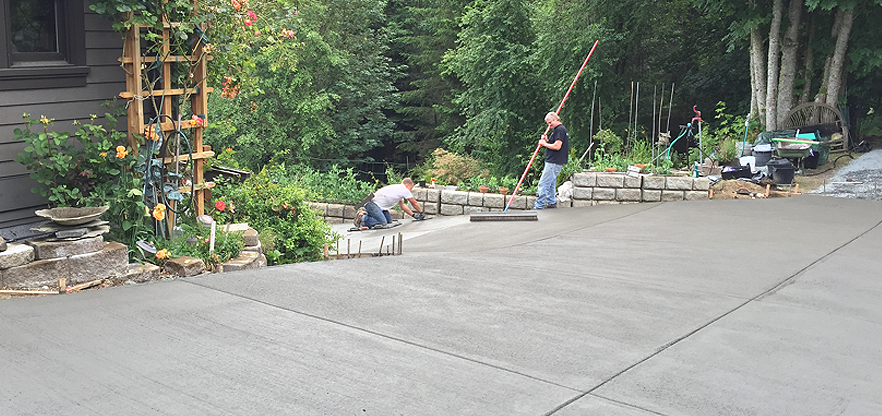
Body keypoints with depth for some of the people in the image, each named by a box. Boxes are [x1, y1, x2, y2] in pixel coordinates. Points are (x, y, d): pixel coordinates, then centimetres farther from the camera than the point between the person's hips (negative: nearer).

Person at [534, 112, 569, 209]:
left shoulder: (560, 130, -13)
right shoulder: (557, 130, 20)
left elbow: (557, 146, -22)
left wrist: (544, 144, -10)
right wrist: (547, 140, 6)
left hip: (554, 163, -11)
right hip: (552, 162, 11)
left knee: (543, 184, -10)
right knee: (550, 184, 16)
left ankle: (539, 206, -10)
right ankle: (552, 203, 23)